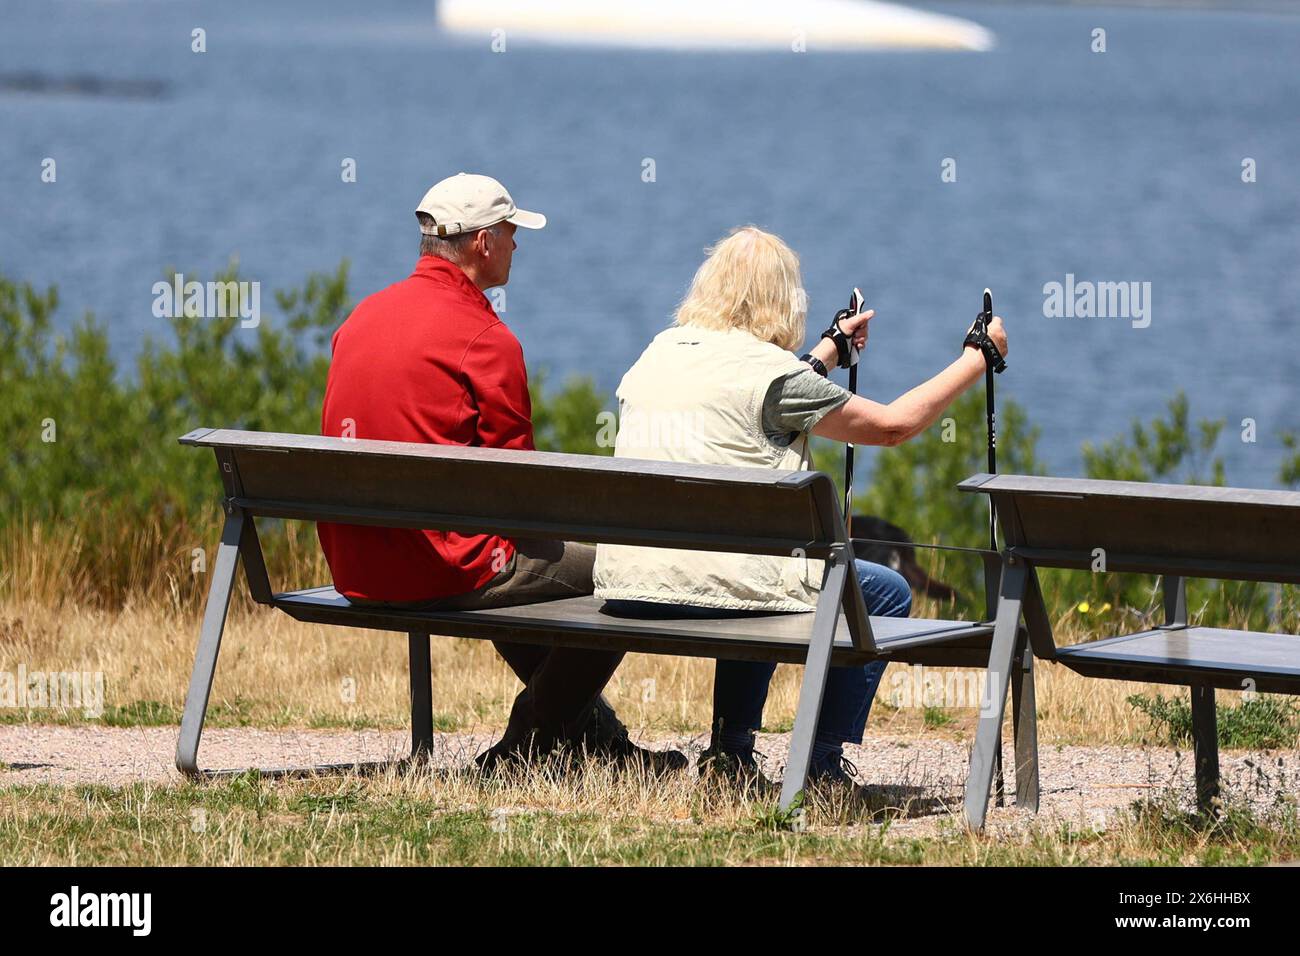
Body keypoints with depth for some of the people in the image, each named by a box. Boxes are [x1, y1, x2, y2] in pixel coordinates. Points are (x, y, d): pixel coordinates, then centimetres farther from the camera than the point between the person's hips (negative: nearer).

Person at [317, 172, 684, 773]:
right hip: (442, 571, -9)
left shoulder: (362, 317, 10)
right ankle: (521, 751, 9)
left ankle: (598, 739, 40)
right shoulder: (485, 338, -14)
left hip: (354, 569, 9)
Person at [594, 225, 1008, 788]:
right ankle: (823, 767, 10)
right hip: (709, 586, -7)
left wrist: (830, 350, 43)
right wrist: (978, 359, 11)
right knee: (886, 595, 12)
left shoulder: (658, 354, 13)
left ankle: (730, 754, 29)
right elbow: (894, 425, -1)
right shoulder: (763, 367, -8)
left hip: (625, 589, 8)